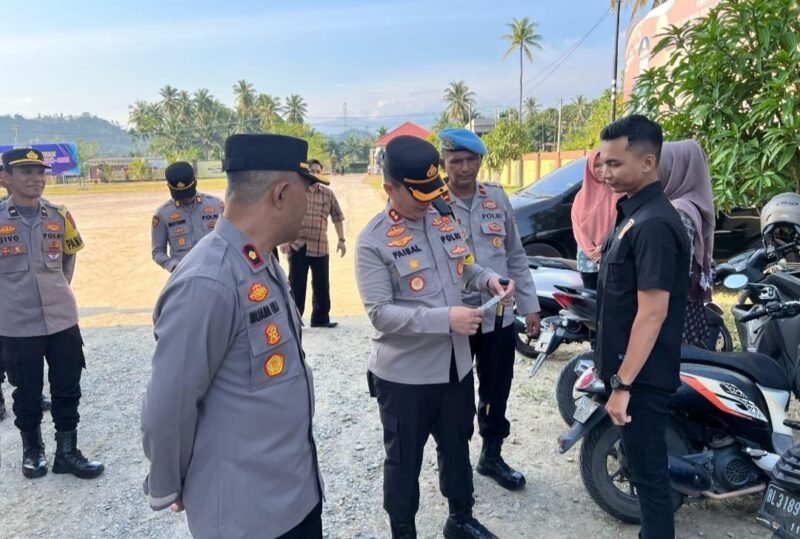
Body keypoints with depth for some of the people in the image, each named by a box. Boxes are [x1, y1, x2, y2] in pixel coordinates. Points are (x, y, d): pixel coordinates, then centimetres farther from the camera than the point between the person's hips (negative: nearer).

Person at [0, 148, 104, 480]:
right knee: (27, 393, 12)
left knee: (68, 390, 9)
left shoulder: (59, 216, 2)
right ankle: (32, 449, 34)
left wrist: (59, 288, 12)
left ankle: (67, 452, 24)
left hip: (63, 320, 3)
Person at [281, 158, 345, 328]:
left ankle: (320, 318, 20)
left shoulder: (328, 194, 7)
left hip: (320, 247, 3)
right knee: (296, 285, 3)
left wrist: (341, 240, 5)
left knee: (322, 285, 8)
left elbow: (337, 218, 10)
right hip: (297, 246, -2)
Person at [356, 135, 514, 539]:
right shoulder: (373, 241, -17)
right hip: (404, 373, -6)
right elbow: (380, 312, -22)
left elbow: (464, 268, 16)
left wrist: (489, 279, -6)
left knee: (457, 448, 24)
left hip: (455, 363, 6)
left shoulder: (445, 220, 3)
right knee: (404, 460, 14)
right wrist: (445, 319, -30)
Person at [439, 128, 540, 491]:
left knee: (496, 392, 17)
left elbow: (516, 256, 9)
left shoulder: (497, 198, 4)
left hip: (499, 314, 4)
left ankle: (492, 455, 38)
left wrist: (529, 305, 8)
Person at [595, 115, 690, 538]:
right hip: (628, 367, 10)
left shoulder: (653, 223, -22)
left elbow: (653, 313, -26)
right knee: (643, 464, 22)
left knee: (647, 470, 5)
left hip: (641, 375, -10)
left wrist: (623, 384, -24)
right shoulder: (632, 212, 9)